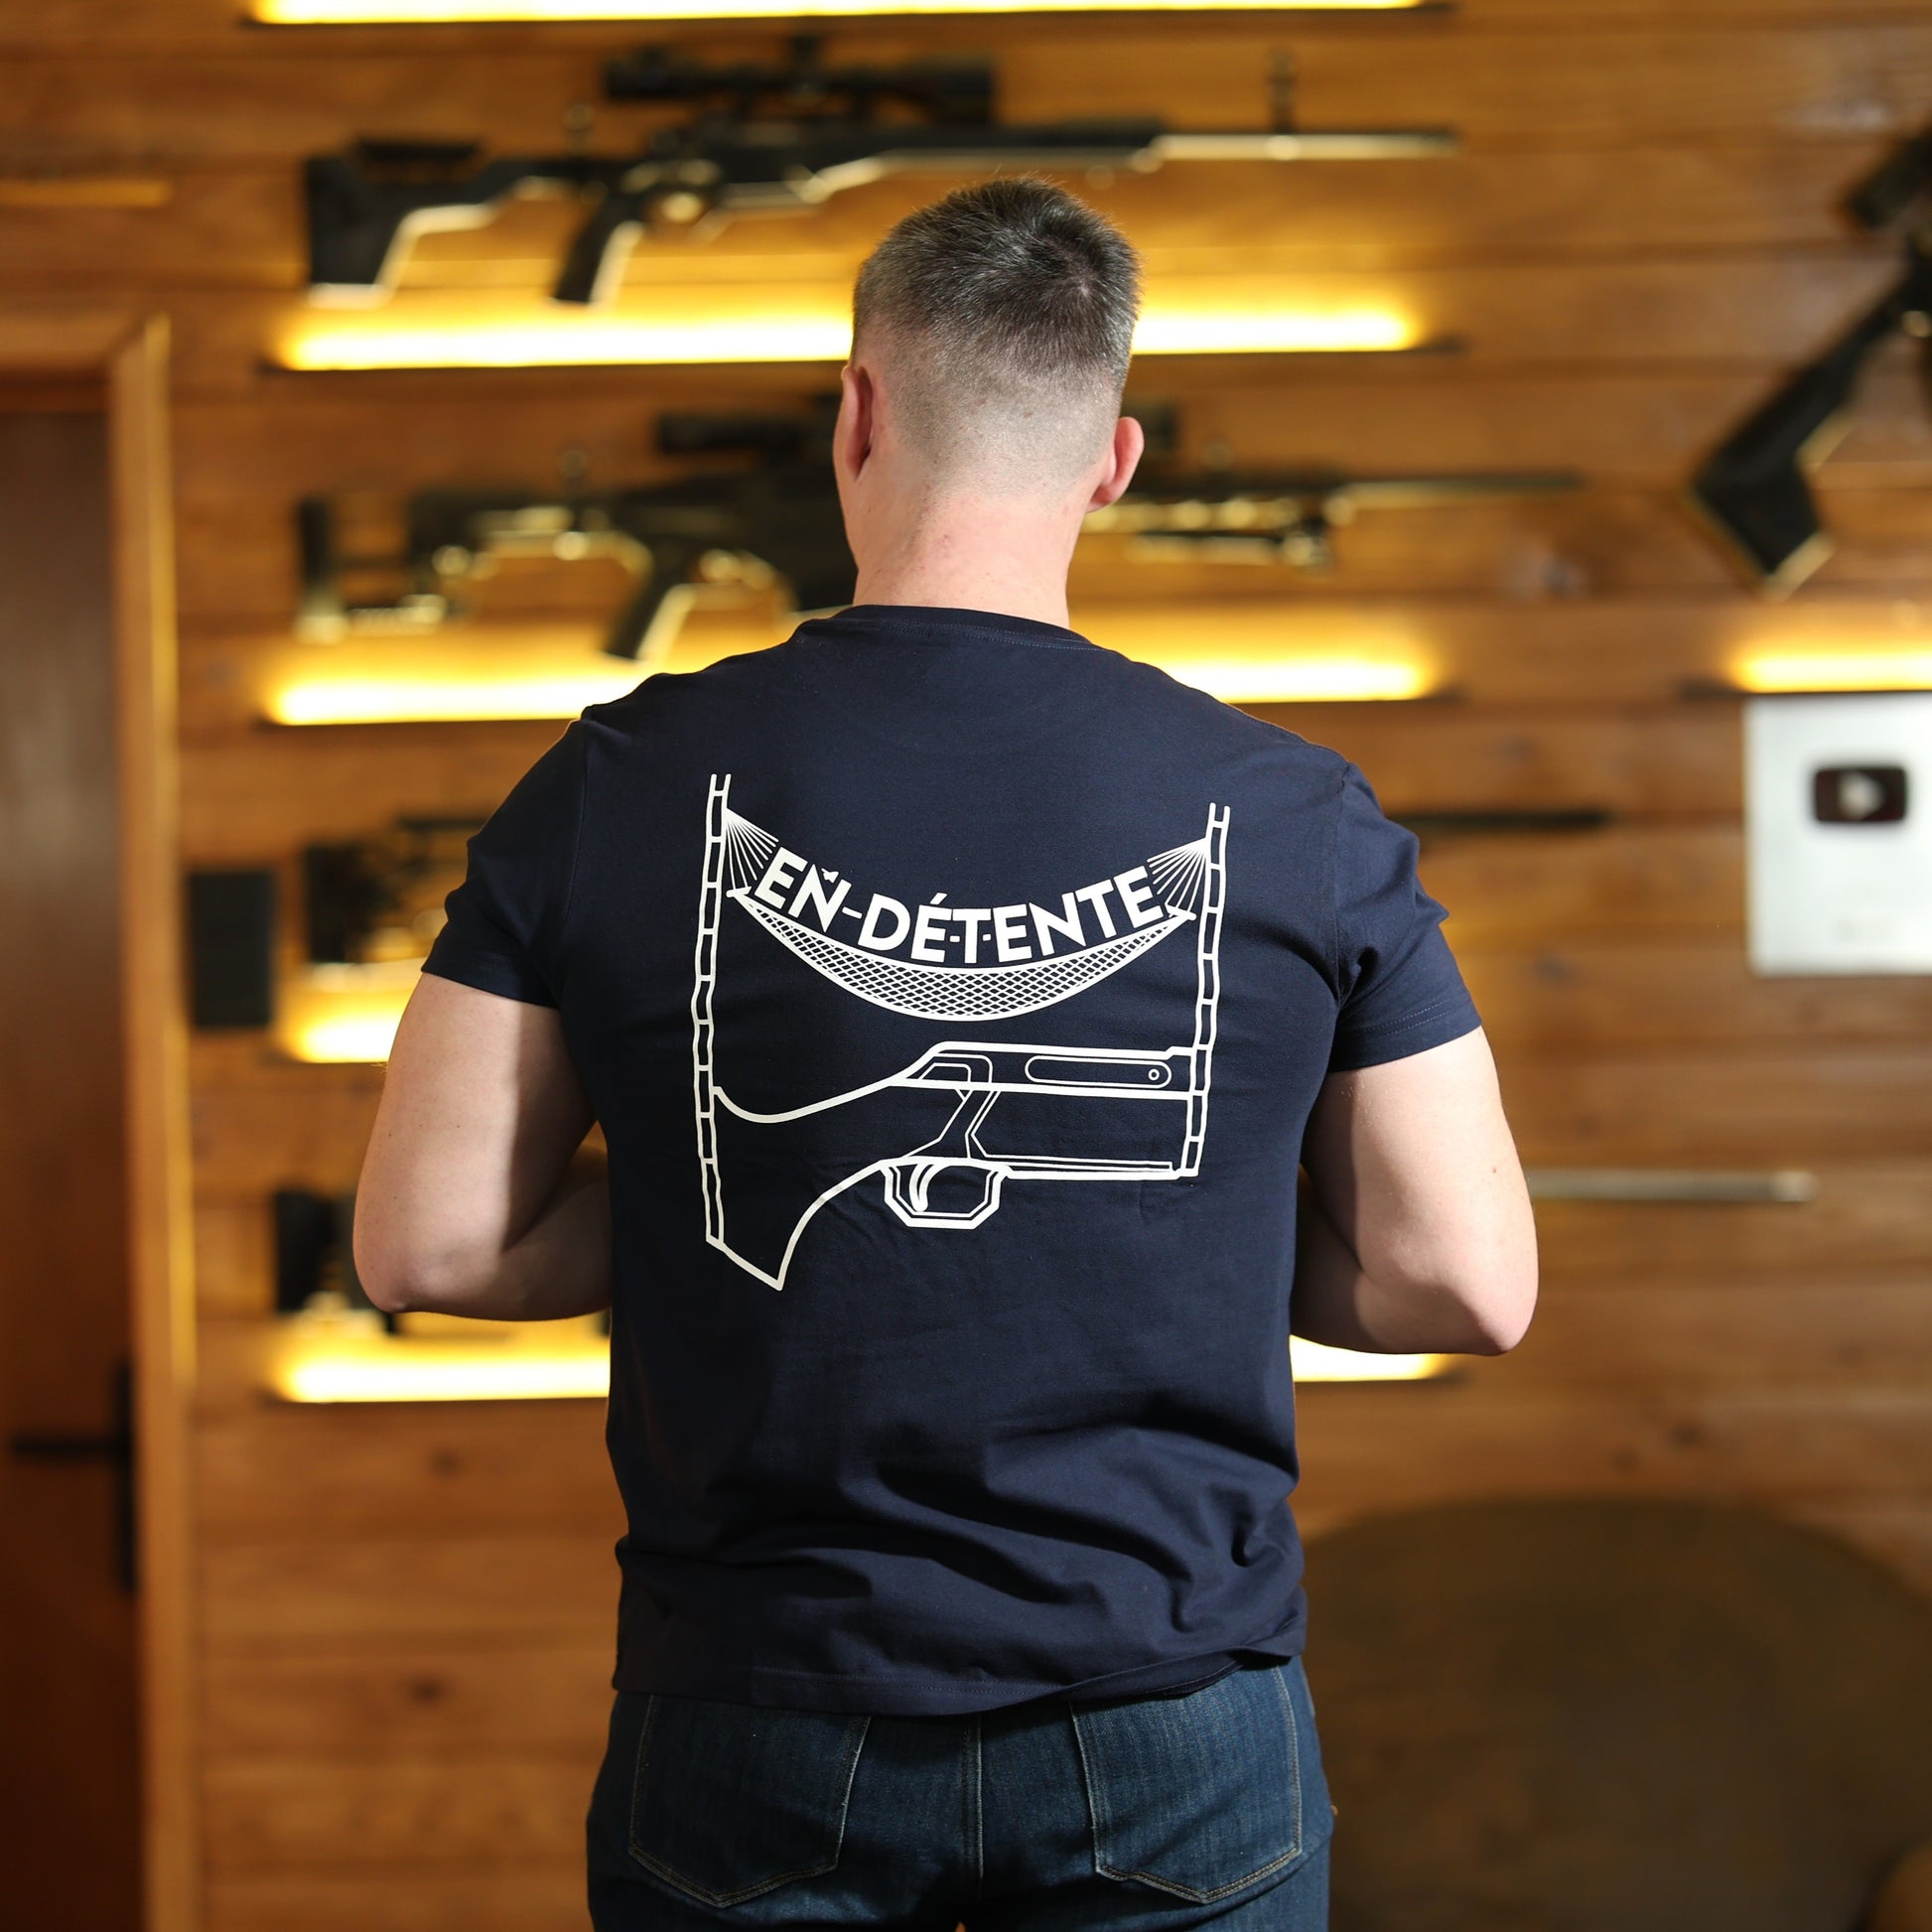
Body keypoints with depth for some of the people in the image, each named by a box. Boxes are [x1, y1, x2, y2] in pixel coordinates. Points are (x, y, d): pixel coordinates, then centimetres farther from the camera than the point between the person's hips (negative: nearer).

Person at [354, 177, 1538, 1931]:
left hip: (759, 1735, 0)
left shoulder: (620, 789, -5)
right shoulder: (1297, 821, -4)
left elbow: (423, 1243, -4)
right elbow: (1467, 1282, -3)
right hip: (1178, 1737, 0)